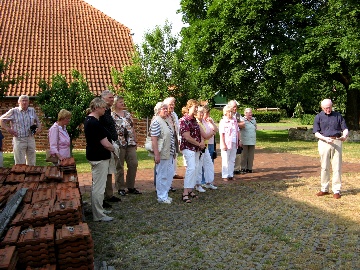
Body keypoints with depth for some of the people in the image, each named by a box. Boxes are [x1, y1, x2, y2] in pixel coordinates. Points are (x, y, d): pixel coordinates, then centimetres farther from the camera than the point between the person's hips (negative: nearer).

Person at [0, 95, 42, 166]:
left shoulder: (32, 111, 10)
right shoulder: (13, 111, -1)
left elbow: (37, 121, 22)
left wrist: (39, 128, 3)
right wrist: (8, 129, -5)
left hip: (31, 139, 4)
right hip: (19, 140, -4)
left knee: (31, 163, 10)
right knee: (20, 164, -2)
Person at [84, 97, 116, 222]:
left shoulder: (88, 119, 10)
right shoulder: (95, 123, -22)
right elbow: (105, 143, -21)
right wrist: (114, 149, -2)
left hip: (94, 155, 11)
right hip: (100, 158, -11)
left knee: (97, 185, 20)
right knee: (99, 187, -3)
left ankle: (98, 210, 32)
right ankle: (98, 215, 6)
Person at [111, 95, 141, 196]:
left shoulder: (127, 114, 13)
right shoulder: (111, 115, -4)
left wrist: (135, 141, 14)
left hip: (130, 143, 5)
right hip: (119, 144, -5)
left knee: (133, 164, 4)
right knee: (119, 166, 3)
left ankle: (131, 187, 16)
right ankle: (120, 188, 14)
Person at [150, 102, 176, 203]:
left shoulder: (167, 121, 13)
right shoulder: (156, 122, -13)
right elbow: (154, 139, -19)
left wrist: (174, 151, 20)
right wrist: (156, 155, -23)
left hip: (170, 153, 9)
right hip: (162, 154, -9)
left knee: (169, 174, 14)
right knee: (162, 175, 1)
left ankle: (165, 194, 26)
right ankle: (161, 197, 13)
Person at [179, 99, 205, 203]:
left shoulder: (194, 120, 14)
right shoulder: (184, 120, -13)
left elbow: (199, 133, 20)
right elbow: (187, 137, -18)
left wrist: (202, 142, 0)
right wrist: (199, 144, -9)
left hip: (196, 148, 9)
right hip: (188, 148, -9)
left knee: (196, 168, 10)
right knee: (191, 168, -16)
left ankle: (190, 190, 19)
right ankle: (185, 193, -14)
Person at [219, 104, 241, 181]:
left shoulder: (235, 120, 9)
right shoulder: (223, 121, -8)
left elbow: (238, 131, 16)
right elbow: (221, 134, -11)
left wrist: (239, 140, 10)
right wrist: (223, 144, -16)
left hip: (234, 143, 6)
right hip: (226, 143, -6)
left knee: (232, 160, 11)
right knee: (225, 160, 1)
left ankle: (231, 175, 20)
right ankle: (225, 176, 9)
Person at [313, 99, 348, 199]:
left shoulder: (338, 116, 9)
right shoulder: (318, 117, 6)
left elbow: (345, 128, 6)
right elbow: (316, 133, 1)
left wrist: (345, 135, -17)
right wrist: (325, 138, -17)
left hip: (337, 142, 0)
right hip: (324, 143, 0)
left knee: (337, 167, 0)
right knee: (324, 167, 5)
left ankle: (336, 190, 6)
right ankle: (324, 189, 15)